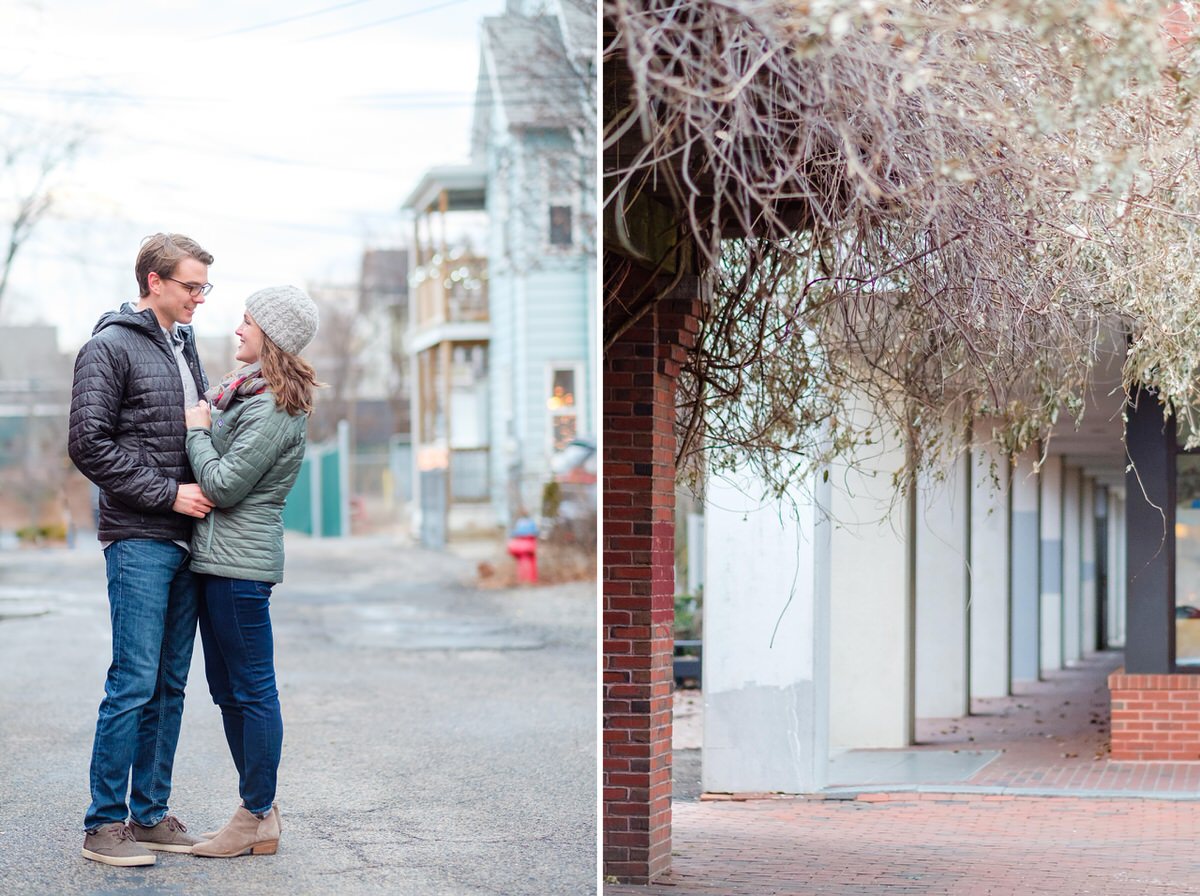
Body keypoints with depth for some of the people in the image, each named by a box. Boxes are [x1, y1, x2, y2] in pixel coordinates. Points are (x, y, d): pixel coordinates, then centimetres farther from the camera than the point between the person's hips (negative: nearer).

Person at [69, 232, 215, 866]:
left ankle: (150, 814, 16)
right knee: (134, 683, -9)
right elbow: (89, 445, -12)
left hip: (184, 541, 8)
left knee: (170, 685, 9)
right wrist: (168, 493, -14)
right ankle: (103, 825, -2)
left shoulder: (184, 345, 17)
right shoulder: (110, 347, -7)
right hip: (138, 541, -8)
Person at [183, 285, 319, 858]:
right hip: (218, 554, 10)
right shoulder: (242, 389, 15)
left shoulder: (274, 410, -16)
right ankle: (258, 807, 21)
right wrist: (201, 421, 8)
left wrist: (196, 430, -6)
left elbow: (224, 484, -18)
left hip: (240, 560, -10)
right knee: (227, 688, 14)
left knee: (252, 690, -3)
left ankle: (258, 820, 3)